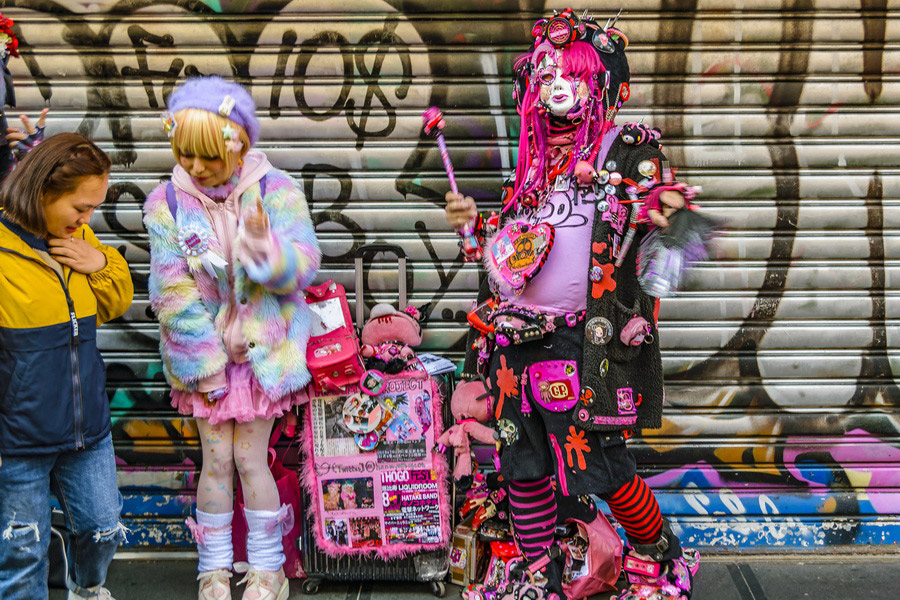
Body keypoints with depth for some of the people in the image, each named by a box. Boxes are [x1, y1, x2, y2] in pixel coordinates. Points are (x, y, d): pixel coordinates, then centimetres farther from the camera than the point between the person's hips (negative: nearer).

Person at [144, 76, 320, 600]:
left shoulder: (276, 191, -10)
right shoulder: (167, 203, -6)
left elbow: (304, 268, -17)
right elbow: (172, 292, -8)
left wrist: (264, 244, -36)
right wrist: (210, 358, -11)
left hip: (263, 347, -1)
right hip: (203, 351, 2)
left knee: (251, 459, 2)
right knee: (217, 459, 6)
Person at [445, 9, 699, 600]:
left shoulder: (629, 148, 1)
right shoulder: (532, 163, 17)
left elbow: (670, 204, -6)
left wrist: (661, 216, -28)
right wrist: (475, 225, 7)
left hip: (587, 341, -6)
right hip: (518, 341, 6)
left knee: (601, 464, -3)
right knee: (525, 463, 11)